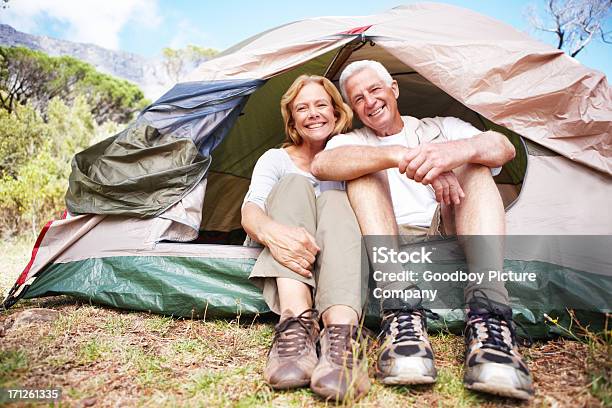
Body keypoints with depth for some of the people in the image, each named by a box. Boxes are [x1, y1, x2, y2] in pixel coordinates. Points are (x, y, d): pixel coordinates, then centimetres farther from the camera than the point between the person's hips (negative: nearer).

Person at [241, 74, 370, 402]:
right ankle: (297, 323, -46)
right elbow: (250, 210, -13)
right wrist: (269, 230, -38)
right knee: (294, 185, -24)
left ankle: (342, 336, -51)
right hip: (285, 258, 0)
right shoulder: (276, 159, 7)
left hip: (338, 258, 1)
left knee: (334, 199, -27)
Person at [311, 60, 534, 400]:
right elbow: (321, 164, -15)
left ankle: (487, 320, -36)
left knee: (472, 163, -16)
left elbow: (504, 147, -3)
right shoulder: (352, 142, 13)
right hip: (396, 246, -1)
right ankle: (401, 312, -38)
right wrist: (398, 155, -29)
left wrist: (460, 149, -29)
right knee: (364, 170, -16)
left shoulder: (442, 128, 18)